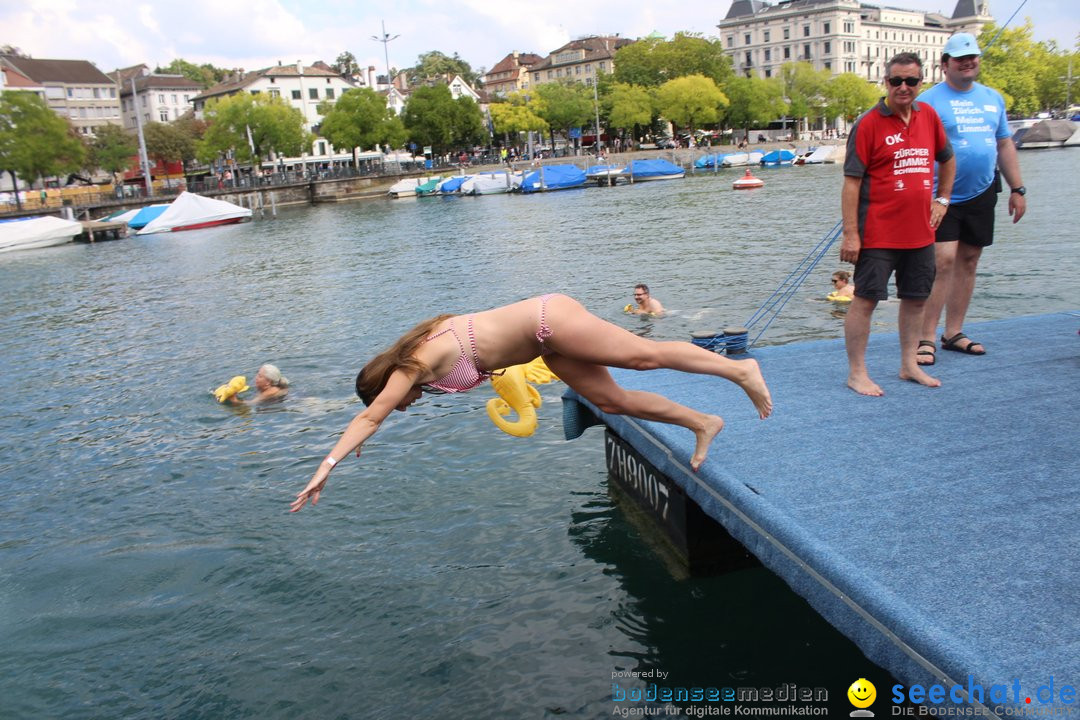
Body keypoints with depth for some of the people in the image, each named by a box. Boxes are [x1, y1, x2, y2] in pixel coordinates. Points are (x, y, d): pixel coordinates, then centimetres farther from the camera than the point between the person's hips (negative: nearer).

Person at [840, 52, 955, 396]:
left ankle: (909, 364, 28)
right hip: (878, 233, -6)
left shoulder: (928, 116, 8)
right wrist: (850, 234, -17)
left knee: (916, 298, 14)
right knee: (866, 300, -3)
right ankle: (856, 373, 6)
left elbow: (947, 160, 25)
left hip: (920, 232, 6)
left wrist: (941, 199, 15)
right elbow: (851, 182, -12)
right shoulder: (868, 123, -9)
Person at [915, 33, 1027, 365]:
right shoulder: (929, 100, -5)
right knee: (943, 261, -13)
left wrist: (1017, 189, 14)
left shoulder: (993, 98, 13)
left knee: (968, 262, 8)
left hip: (981, 194, 6)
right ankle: (926, 339, -8)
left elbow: (1005, 145, 18)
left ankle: (953, 333, 17)